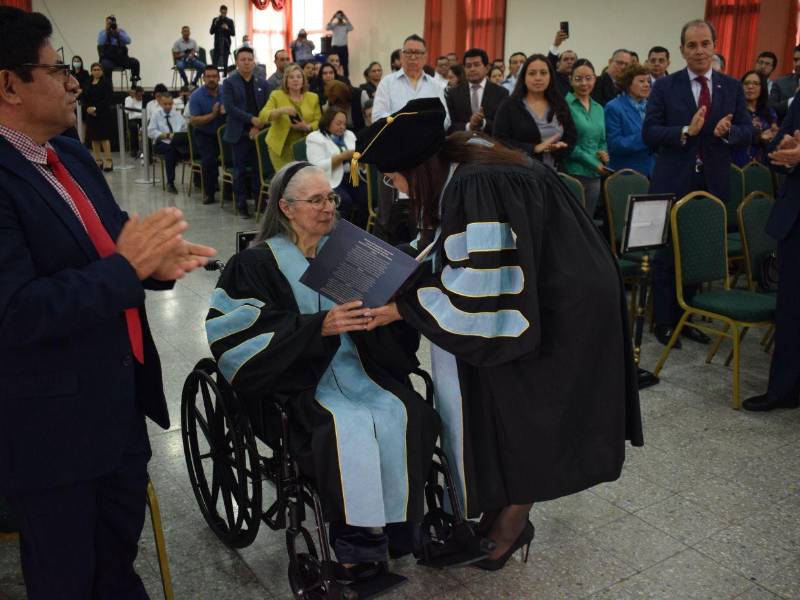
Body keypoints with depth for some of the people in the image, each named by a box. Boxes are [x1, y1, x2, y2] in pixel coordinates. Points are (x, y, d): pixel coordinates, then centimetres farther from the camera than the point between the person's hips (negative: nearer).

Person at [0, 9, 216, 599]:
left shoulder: (71, 154, 7)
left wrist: (153, 262, -9)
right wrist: (126, 267, -26)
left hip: (118, 399, 8)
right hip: (51, 423, -8)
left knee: (120, 551, 28)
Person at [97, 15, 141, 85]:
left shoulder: (121, 31, 13)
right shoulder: (102, 32, 10)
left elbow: (128, 41, -4)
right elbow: (100, 43, -9)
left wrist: (118, 32, -12)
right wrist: (106, 31, -10)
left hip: (121, 57, 2)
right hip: (108, 58, -2)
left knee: (135, 62, -23)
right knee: (106, 66, -36)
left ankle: (134, 82, -13)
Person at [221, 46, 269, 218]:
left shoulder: (262, 84, 11)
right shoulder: (229, 83, 1)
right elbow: (229, 107, -10)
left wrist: (258, 126, -9)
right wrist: (251, 119, -16)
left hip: (258, 132, 3)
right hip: (239, 133, -3)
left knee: (259, 168, 5)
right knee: (240, 170, 3)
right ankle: (241, 204, 10)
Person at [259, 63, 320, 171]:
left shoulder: (313, 97, 10)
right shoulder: (276, 95, 2)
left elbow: (318, 121, 7)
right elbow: (263, 116, -8)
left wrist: (307, 127, -14)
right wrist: (281, 110, -25)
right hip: (281, 146, -2)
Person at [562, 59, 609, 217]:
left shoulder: (599, 108, 16)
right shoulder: (565, 105, -5)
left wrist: (604, 154, 0)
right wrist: (593, 162, -12)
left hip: (595, 176, 6)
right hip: (572, 173, -6)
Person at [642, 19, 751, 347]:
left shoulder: (733, 88, 7)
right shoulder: (665, 87, -1)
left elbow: (747, 133, 5)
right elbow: (649, 133, -8)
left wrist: (729, 132, -17)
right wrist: (686, 131, -21)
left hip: (712, 184, 3)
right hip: (673, 184, -3)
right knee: (667, 255, 4)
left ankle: (685, 317, 24)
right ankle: (664, 321, 15)